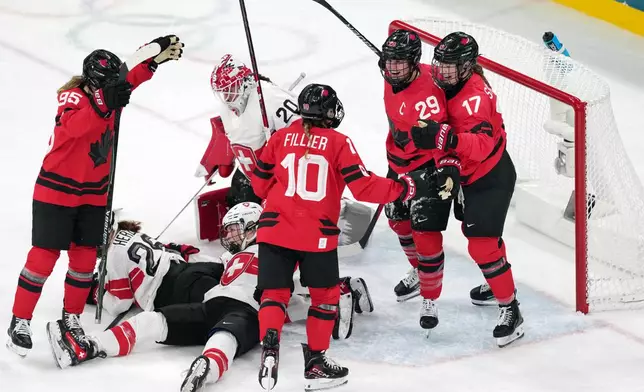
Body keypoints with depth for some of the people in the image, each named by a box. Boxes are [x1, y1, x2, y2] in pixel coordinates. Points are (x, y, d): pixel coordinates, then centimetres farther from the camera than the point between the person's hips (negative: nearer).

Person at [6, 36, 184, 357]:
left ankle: (71, 318, 21)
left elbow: (133, 77, 4)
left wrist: (159, 55, -13)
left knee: (85, 257, 7)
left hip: (94, 194, 7)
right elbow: (74, 125, -41)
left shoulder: (108, 95, -2)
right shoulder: (73, 97, -22)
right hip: (56, 190, -6)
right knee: (45, 255, -7)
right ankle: (20, 322, 1)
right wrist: (104, 104, -53)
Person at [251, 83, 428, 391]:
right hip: (317, 235, -2)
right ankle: (315, 363, 17)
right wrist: (403, 188, 4)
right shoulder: (339, 142, -2)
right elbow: (362, 187, -8)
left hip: (275, 229, 2)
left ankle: (269, 346, -14)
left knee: (275, 293, 10)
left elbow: (260, 183, 13)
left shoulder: (281, 137, 6)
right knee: (325, 295, 15)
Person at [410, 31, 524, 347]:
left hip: (492, 178, -10)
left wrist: (445, 138, -58)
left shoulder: (474, 98, -31)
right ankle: (499, 283, 50)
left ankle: (510, 309, -3)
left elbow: (481, 144, -43)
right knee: (476, 230, 28)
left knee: (482, 244, -14)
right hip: (472, 174, 10)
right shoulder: (452, 84, -3)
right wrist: (448, 164, -9)